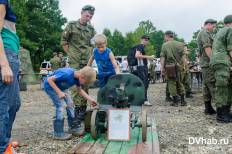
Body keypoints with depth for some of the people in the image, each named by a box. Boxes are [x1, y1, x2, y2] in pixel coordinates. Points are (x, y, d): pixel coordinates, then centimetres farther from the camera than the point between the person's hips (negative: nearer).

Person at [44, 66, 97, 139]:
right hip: (50, 86, -8)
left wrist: (90, 99, -3)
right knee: (61, 106, -17)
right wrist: (59, 92, -33)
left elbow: (79, 90, 4)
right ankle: (58, 133, -8)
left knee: (70, 104, 4)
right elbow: (49, 79, -31)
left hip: (61, 87, 8)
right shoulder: (67, 74, -38)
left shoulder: (77, 77, -13)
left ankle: (73, 127, 18)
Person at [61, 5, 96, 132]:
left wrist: (90, 55, 9)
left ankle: (83, 109, 18)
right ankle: (77, 110, 0)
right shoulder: (71, 25, -1)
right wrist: (70, 54, -1)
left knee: (85, 85, 7)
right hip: (74, 63, -4)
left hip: (87, 62, 5)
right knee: (75, 86, -7)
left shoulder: (91, 29, 12)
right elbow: (64, 41, 2)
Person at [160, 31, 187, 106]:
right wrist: (182, 65, 13)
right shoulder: (180, 44, 4)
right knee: (179, 83, 15)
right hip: (179, 66, 3)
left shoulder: (164, 45, -5)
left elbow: (162, 57, -8)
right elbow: (182, 55, 5)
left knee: (172, 83, 5)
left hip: (169, 67, -3)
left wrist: (162, 68, -5)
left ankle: (175, 101, 6)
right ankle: (182, 101, 15)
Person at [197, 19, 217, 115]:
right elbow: (207, 48, -17)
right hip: (208, 63, -10)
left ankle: (208, 108, 11)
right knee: (213, 85, -13)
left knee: (206, 86, 8)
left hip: (204, 64, 10)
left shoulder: (202, 33, 25)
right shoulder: (205, 33, -7)